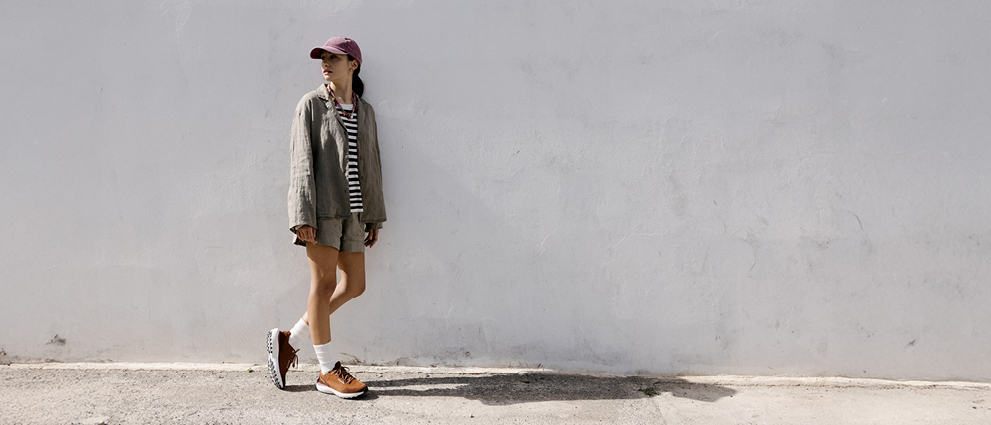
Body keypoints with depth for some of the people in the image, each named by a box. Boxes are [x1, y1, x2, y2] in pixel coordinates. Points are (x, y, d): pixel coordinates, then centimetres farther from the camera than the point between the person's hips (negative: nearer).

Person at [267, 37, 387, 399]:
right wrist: (302, 216, -14)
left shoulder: (365, 111, 14)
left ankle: (289, 340, 19)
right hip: (321, 206, -6)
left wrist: (374, 217, 11)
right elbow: (301, 162, -6)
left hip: (352, 210, 6)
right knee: (324, 283, -2)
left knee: (354, 286, 6)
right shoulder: (311, 104, 0)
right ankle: (328, 370, 8)